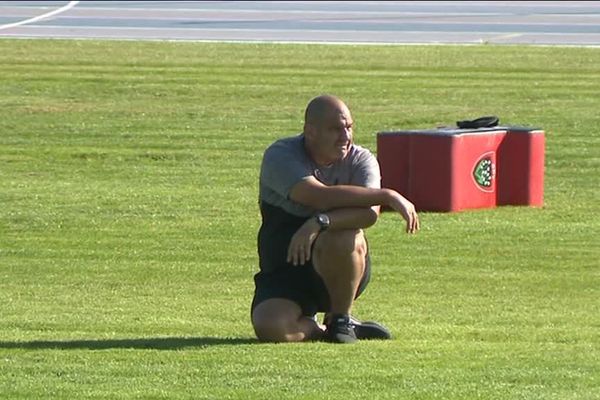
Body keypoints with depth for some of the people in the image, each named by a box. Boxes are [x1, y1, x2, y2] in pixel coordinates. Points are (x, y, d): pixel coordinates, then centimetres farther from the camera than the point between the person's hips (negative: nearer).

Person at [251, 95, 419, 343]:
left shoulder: (360, 160, -5)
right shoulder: (280, 157, -12)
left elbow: (369, 213, -25)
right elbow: (320, 197, -29)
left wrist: (320, 222, -40)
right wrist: (389, 196, -28)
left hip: (340, 269, 1)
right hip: (283, 274, -1)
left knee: (340, 238, -35)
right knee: (269, 328, -30)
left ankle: (340, 320, -9)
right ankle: (314, 330, 5)